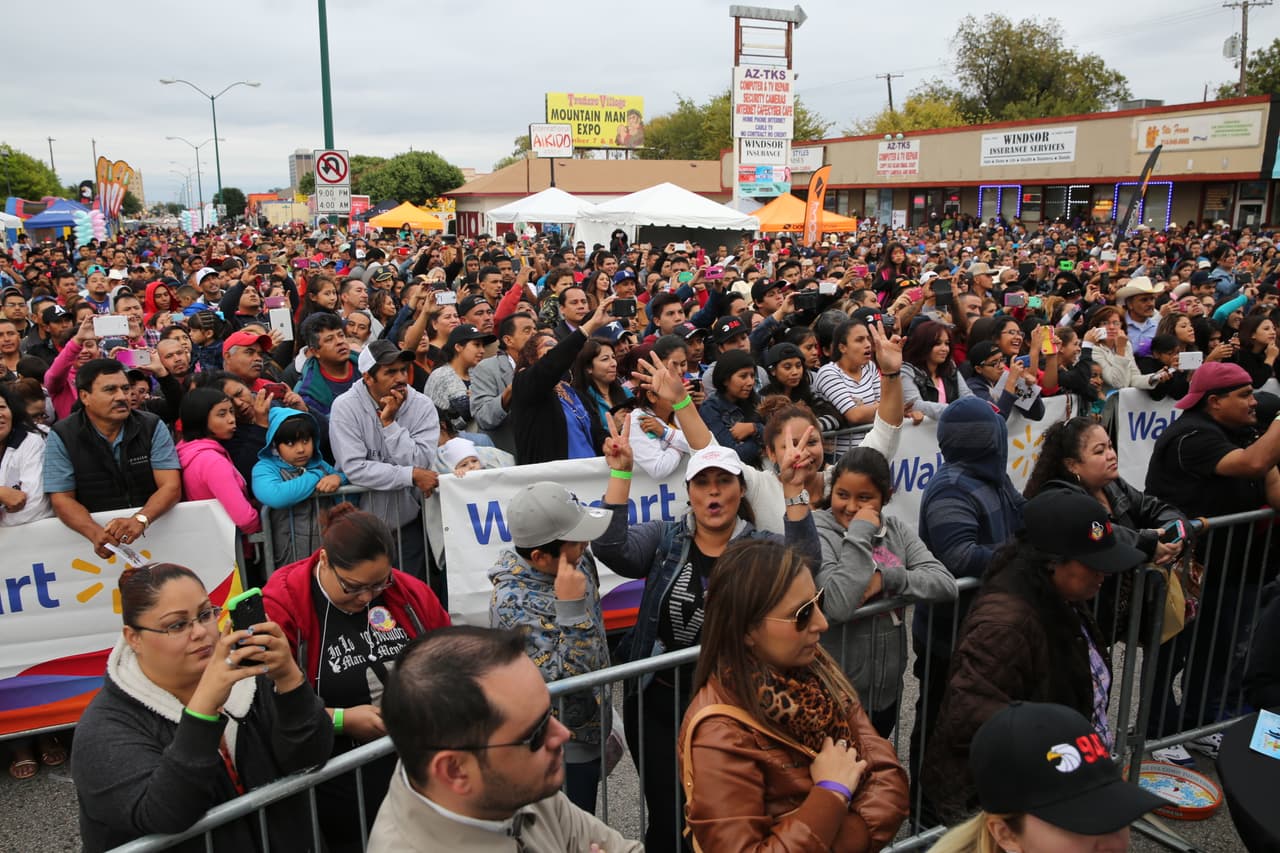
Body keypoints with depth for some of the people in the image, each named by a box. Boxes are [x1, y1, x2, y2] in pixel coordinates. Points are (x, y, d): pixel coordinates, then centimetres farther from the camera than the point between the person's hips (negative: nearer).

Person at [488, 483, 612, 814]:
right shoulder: (514, 604, -32)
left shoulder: (572, 558, -11)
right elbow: (565, 681, -34)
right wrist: (570, 605, -38)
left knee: (585, 825, 26)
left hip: (590, 729, 7)